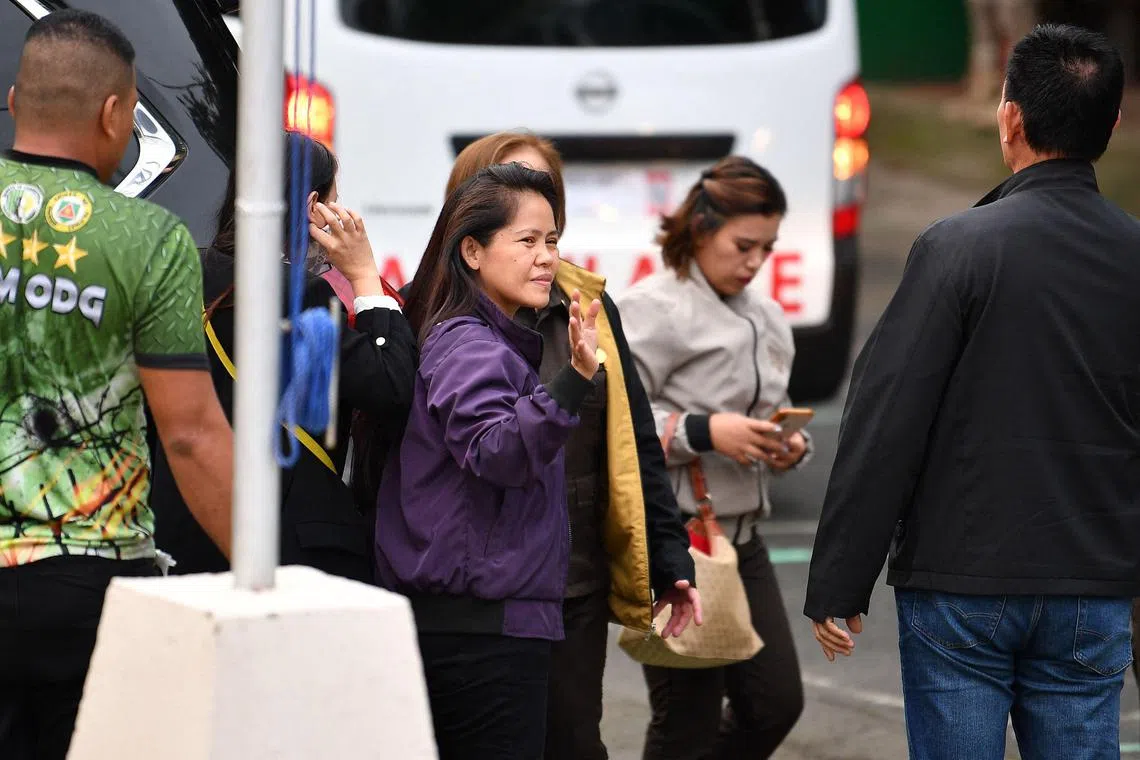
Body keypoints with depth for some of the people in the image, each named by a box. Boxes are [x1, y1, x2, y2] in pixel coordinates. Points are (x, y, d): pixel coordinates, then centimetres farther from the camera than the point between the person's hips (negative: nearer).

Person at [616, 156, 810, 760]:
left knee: (776, 703, 5)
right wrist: (702, 432, -24)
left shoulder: (766, 318, 14)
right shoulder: (654, 309, -10)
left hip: (740, 538, 8)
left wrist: (786, 448, 3)